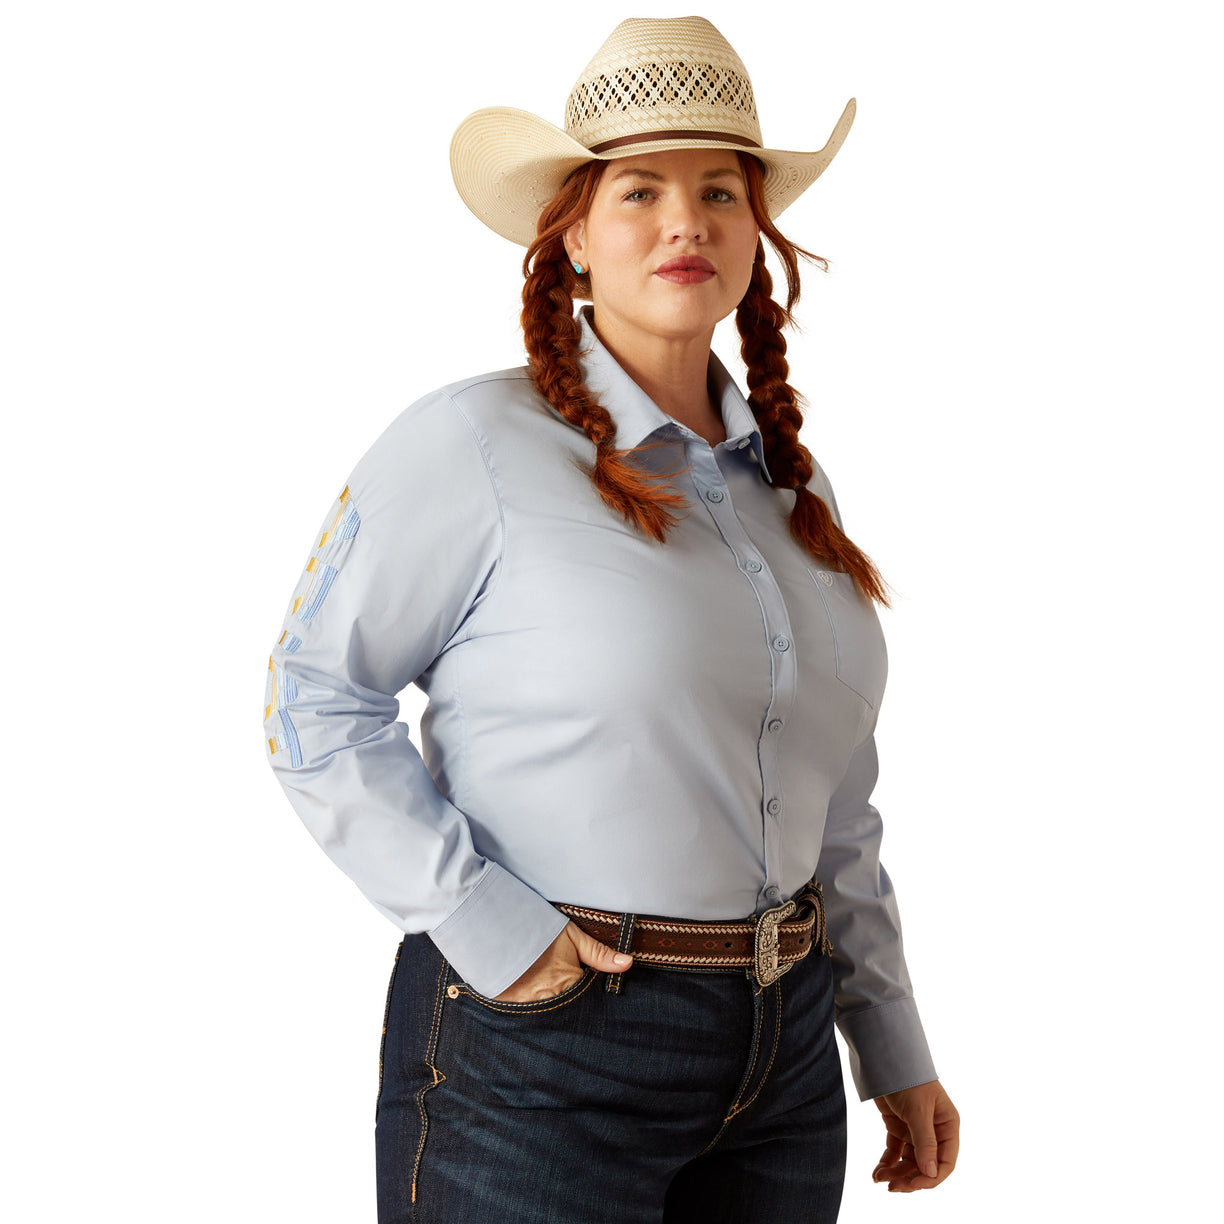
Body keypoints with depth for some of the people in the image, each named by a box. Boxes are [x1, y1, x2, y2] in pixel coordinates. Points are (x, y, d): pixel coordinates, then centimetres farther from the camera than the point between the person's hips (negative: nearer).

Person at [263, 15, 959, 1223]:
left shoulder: (786, 483, 10)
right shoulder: (472, 444, -9)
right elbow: (314, 702, -9)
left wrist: (893, 1048, 14)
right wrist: (485, 928, -16)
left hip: (783, 1055, 6)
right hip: (539, 1046, -6)